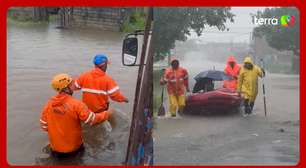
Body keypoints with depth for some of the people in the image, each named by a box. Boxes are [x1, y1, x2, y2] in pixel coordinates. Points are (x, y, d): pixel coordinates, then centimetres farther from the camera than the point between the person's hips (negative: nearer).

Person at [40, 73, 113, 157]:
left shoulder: (49, 104, -9)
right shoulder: (76, 104, -23)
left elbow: (44, 126, -2)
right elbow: (93, 120, -17)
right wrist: (107, 114, 0)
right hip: (74, 148, -3)